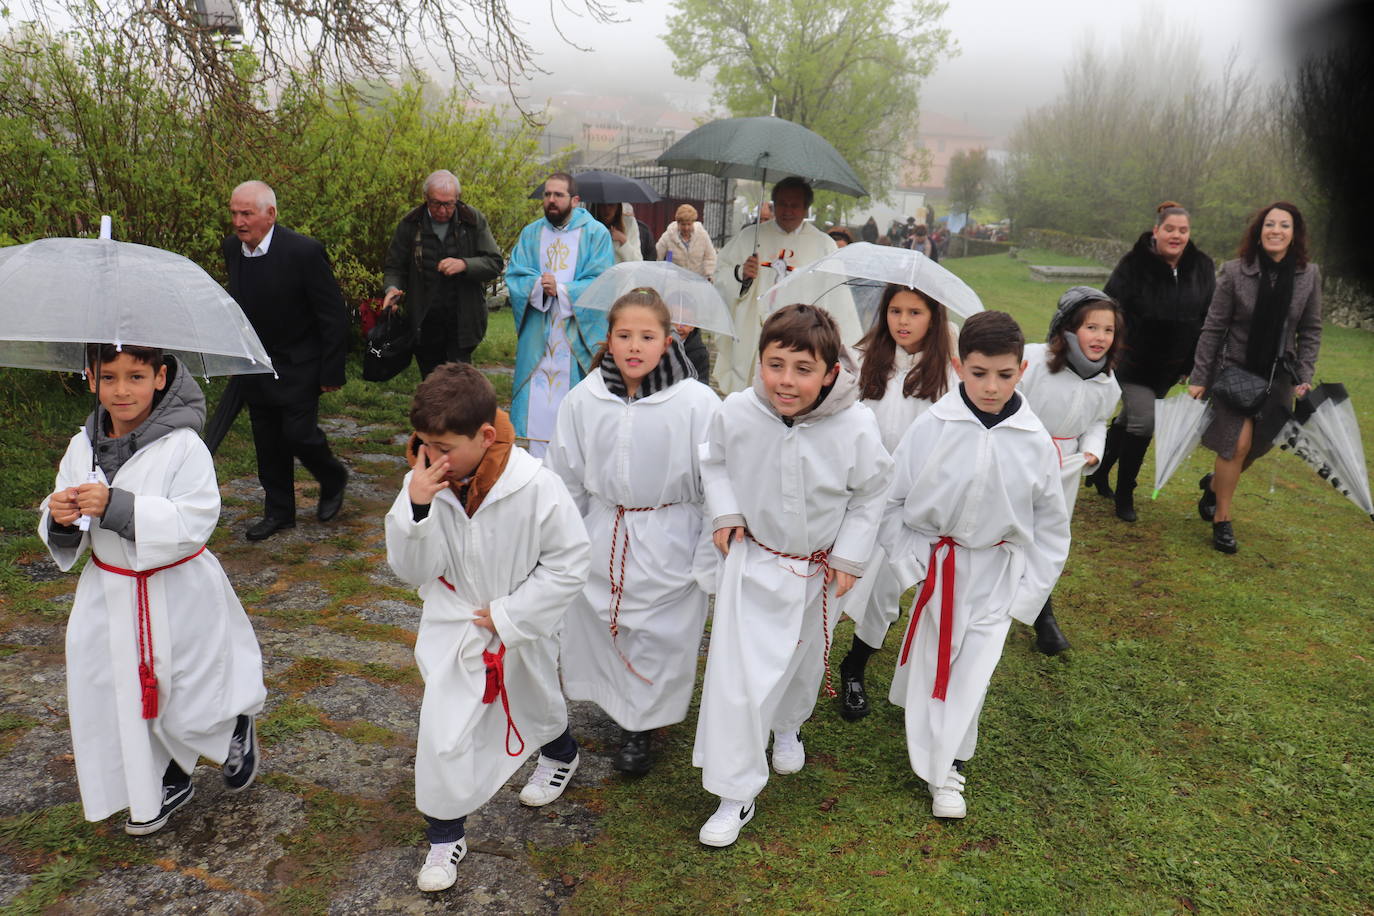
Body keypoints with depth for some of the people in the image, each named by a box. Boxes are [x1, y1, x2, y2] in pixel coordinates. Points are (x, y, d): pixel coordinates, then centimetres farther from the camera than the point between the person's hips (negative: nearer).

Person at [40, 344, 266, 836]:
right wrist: (60, 519, -16)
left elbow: (194, 521, -25)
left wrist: (117, 506, -31)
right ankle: (168, 782, 39)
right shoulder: (82, 448, -1)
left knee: (192, 705, 5)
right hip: (111, 596, 5)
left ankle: (238, 728, 40)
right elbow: (68, 538, 7)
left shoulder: (183, 446, -17)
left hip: (181, 596, -5)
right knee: (126, 694, 15)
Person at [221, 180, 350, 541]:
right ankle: (278, 511, 26)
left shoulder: (304, 251, -19)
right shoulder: (231, 249, -1)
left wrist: (331, 373, -14)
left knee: (299, 433, -8)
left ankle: (333, 479, 23)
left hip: (298, 366, -6)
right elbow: (239, 304, 14)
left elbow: (333, 317, -15)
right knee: (267, 442, 11)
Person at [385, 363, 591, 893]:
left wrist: (508, 614, -18)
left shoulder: (536, 487, -28)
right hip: (452, 626, 2)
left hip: (522, 626, -1)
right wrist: (417, 507, -31)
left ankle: (560, 755, 60)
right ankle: (445, 835, 22)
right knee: (442, 730, -3)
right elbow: (412, 570, -13)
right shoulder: (426, 482, -17)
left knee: (535, 706, 24)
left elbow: (569, 565, -18)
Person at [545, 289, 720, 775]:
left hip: (670, 544, -3)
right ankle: (621, 709, 45)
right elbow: (566, 479, 5)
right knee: (595, 624, 17)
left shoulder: (697, 402, -17)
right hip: (602, 536, 4)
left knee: (661, 635, 10)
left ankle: (641, 725, 35)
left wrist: (710, 558, -8)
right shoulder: (582, 399, -7)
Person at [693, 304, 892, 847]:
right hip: (752, 561, -1)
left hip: (819, 570, 1)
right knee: (735, 676, -5)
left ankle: (788, 727, 59)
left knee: (805, 660, 25)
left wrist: (849, 557, -6)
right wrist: (723, 512, -12)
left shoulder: (856, 428, -24)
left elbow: (870, 495, -5)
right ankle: (736, 793, 14)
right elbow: (714, 462, 1)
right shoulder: (736, 414, -22)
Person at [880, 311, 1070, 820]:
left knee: (973, 670, 4)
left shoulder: (1035, 441, -9)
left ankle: (948, 769, 20)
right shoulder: (931, 427, -14)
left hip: (998, 572, 1)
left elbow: (1051, 522, 2)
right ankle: (929, 755, 34)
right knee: (929, 659, 12)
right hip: (936, 563, 0)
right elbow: (894, 500, -4)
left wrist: (1033, 588, 2)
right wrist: (908, 562, -5)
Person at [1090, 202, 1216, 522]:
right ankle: (1124, 496, 5)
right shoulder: (1134, 265, -15)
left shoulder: (1202, 267, -1)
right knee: (1143, 421, -11)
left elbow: (1210, 316, 8)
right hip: (1134, 361, -5)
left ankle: (1100, 472, 38)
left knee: (1131, 417, 17)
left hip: (1170, 366, 5)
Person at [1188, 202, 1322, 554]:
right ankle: (1222, 521, 4)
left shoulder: (1309, 275, -1)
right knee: (1237, 443, -12)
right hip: (1235, 370, -3)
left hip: (1277, 377, 3)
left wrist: (1304, 376, -2)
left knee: (1256, 447, 6)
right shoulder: (1235, 272, -8)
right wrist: (1199, 378, -5)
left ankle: (1214, 483, 38)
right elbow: (1213, 327, -5)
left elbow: (1310, 331, 6)